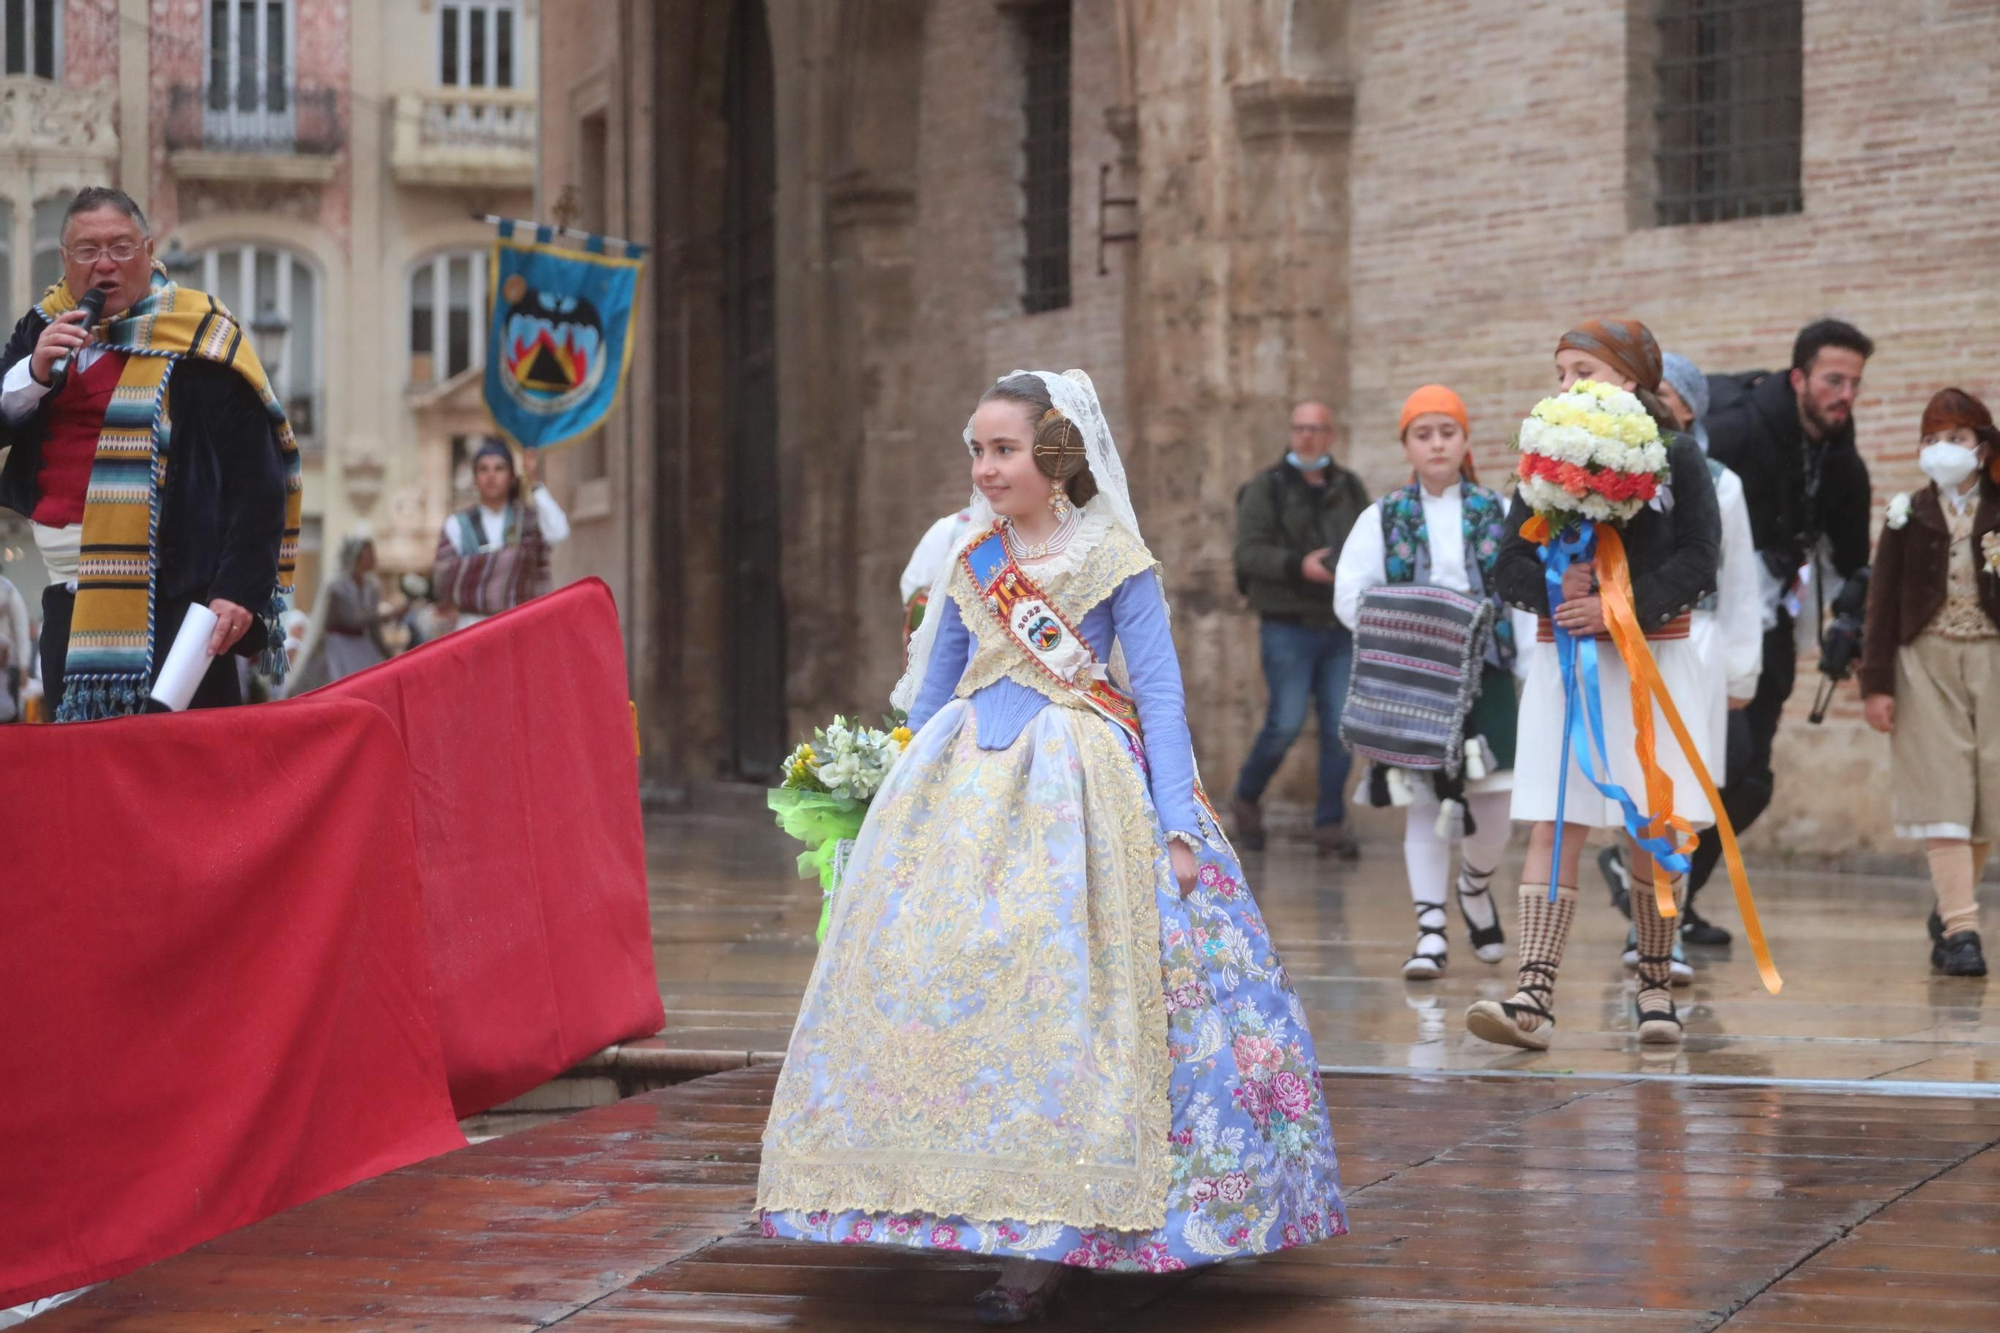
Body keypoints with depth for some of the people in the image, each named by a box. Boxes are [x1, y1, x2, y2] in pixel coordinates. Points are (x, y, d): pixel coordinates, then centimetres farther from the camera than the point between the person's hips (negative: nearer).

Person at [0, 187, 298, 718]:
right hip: (69, 598, 5)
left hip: (170, 599, -5)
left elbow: (257, 478, -10)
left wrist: (240, 592, -18)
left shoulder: (197, 337, -5)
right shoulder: (44, 328, 12)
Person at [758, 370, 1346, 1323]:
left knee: (1062, 992, -11)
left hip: (1080, 791, -5)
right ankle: (978, 1206, 6)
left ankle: (1042, 1244, -7)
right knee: (938, 978, -4)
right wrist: (906, 799, 17)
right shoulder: (969, 564, 11)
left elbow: (1160, 696, -3)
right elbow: (931, 692, 20)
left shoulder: (1117, 561, -2)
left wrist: (1176, 828, -10)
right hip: (966, 789, 5)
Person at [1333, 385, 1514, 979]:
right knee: (1425, 800, -4)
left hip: (1486, 672, 1)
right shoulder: (1383, 519, 6)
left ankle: (1475, 885, 29)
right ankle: (1430, 929, 3)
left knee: (1493, 805, -2)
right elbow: (1350, 599, -1)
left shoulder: (1498, 513, 8)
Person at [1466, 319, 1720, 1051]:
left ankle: (1655, 985, 18)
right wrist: (1553, 588, -18)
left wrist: (1621, 608, -20)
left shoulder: (1677, 459, -1)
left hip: (1653, 661, -2)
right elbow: (1509, 566, 4)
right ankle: (1533, 997, -16)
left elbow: (1697, 564, -9)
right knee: (1554, 826, -7)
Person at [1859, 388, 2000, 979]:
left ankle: (1949, 910, 23)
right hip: (1926, 659, 0)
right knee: (1942, 792, -8)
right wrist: (1876, 682, -2)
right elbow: (1882, 603, 3)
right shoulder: (1908, 516, 5)